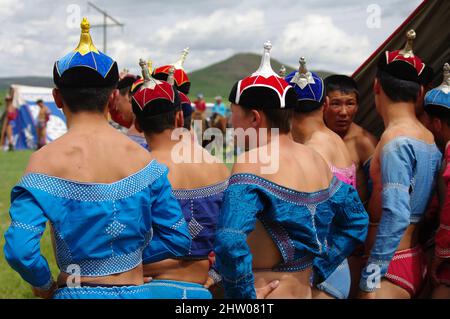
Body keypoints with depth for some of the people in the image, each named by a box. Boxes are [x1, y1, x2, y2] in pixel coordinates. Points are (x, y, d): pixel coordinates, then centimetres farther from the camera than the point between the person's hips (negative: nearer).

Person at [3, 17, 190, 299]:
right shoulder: (142, 158, -2)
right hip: (137, 291, 3)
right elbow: (179, 241, 2)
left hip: (76, 293, -2)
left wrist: (44, 286, -1)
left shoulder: (46, 161, -11)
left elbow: (19, 249, -19)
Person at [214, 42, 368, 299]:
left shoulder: (252, 162, -18)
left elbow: (230, 242, -32)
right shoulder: (316, 159, 3)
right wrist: (317, 272, 14)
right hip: (306, 291, 7)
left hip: (266, 292, -7)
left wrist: (245, 296, -19)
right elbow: (358, 220, 15)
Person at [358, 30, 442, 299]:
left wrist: (370, 280, -20)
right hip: (417, 259, 8)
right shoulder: (429, 138, 10)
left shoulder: (396, 139, -15)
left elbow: (396, 215, -22)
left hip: (393, 265, -8)